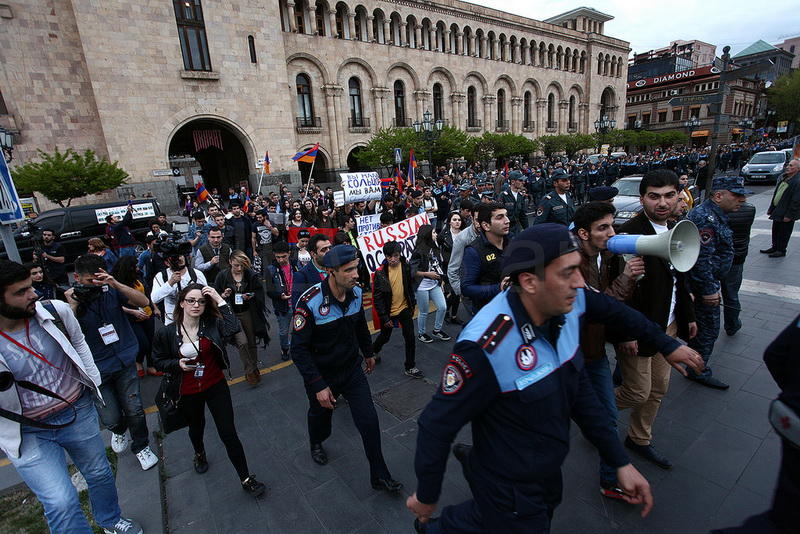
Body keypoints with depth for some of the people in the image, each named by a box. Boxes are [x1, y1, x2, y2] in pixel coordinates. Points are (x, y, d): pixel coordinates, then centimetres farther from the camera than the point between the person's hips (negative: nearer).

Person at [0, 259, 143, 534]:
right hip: (28, 434, -3)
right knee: (62, 504, -6)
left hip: (80, 413, 3)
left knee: (101, 473, 22)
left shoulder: (56, 311, -13)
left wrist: (93, 380, 6)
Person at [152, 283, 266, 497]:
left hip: (216, 387, -1)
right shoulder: (166, 333, -12)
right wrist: (178, 364, -20)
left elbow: (233, 328, -35)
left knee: (228, 433, -2)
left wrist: (220, 300, -32)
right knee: (196, 427, 29)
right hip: (188, 393, 2)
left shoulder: (212, 324, -14)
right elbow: (158, 362, 0)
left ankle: (246, 478, 13)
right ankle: (200, 453, 63)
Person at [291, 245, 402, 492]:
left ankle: (380, 476, 21)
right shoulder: (310, 302, -30)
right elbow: (299, 349, -24)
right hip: (322, 374, -3)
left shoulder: (356, 293, -12)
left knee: (369, 421, -1)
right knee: (320, 415, 25)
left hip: (352, 369, 3)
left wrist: (368, 353, 20)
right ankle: (316, 444, 60)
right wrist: (318, 386, -25)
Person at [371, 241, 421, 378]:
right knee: (385, 337, 17)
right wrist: (384, 317, -15)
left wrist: (413, 304, 12)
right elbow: (377, 297, -15)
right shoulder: (380, 273, -18)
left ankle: (410, 367, 17)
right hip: (388, 311, -2)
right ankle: (374, 351, 50)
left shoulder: (406, 266, -8)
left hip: (404, 309, 3)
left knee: (410, 338, 0)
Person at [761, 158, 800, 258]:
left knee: (784, 233, 5)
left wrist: (789, 215, -20)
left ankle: (781, 251, 17)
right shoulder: (783, 177, 7)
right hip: (777, 210, 8)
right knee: (775, 231, 18)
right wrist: (771, 208, 14)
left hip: (787, 213, -8)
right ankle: (774, 248, 32)